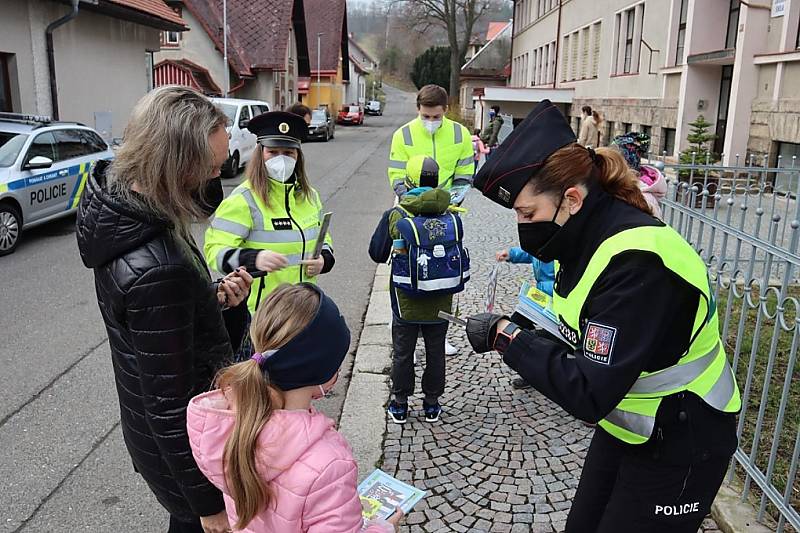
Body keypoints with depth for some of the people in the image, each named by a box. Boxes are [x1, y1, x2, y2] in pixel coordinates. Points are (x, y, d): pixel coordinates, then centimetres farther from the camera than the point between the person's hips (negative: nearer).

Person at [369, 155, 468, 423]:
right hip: (440, 304, 2)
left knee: (403, 353, 15)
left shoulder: (395, 217, -16)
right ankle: (432, 404, 31)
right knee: (435, 351, 18)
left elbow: (376, 253, -4)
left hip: (406, 304, -2)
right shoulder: (452, 216, -9)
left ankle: (400, 406, 27)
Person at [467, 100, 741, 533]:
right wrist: (528, 333, -10)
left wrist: (507, 336, -28)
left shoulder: (636, 261, -32)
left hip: (680, 445, -8)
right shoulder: (587, 236, -5)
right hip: (626, 424, 8)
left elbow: (590, 394, -34)